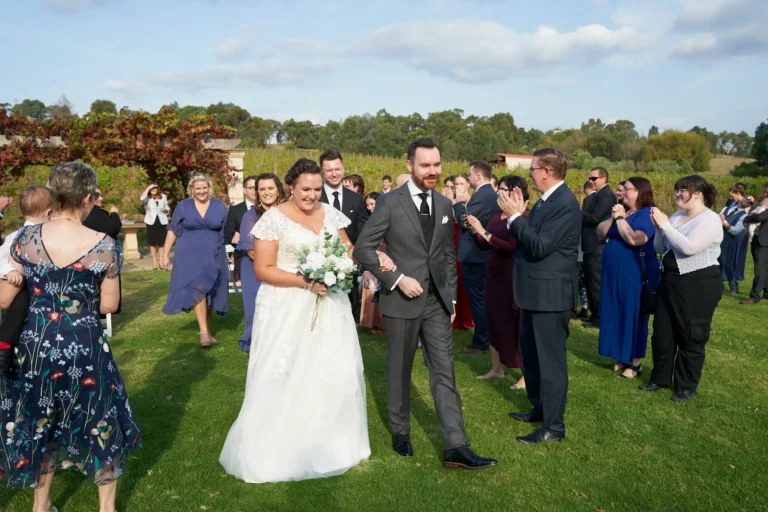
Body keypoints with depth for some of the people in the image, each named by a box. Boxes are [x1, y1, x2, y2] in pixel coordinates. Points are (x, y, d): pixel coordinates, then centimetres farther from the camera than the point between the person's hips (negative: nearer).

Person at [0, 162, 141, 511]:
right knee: (99, 424, 18)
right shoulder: (104, 246, -15)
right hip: (85, 348, -2)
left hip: (36, 345, 3)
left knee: (40, 425, 23)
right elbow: (109, 305, -6)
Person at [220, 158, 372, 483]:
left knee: (336, 373, 6)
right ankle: (278, 452, 17)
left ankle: (333, 444, 24)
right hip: (288, 311, -4)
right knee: (286, 379, 1)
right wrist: (305, 281, -20)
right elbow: (263, 270, -10)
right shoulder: (273, 219, -7)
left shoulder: (331, 214, 8)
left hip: (329, 306, 5)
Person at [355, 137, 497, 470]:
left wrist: (452, 297, 12)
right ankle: (400, 431, 31)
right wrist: (398, 278, -18)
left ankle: (456, 448, 2)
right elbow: (362, 249, -11)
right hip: (401, 302, -3)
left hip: (437, 303, 4)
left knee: (444, 372, 0)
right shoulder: (390, 203, -8)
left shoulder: (444, 205, 8)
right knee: (399, 371, 11)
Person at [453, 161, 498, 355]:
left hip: (473, 254, -10)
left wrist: (459, 202, -7)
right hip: (482, 252, 10)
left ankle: (481, 344, 6)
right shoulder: (490, 193, 12)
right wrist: (465, 202, 6)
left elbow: (465, 221, -20)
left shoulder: (481, 195, -19)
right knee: (482, 298, 16)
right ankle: (484, 339, 25)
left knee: (477, 299, -2)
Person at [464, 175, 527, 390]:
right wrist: (474, 231, -6)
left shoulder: (523, 218, -14)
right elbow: (484, 246, 11)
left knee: (517, 324, 0)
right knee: (494, 321, 14)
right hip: (494, 275, 8)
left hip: (514, 278, -8)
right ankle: (496, 368, 27)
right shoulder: (496, 215, 9)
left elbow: (512, 247, -25)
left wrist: (484, 232, -25)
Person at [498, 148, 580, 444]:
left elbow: (540, 246, -25)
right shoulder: (547, 199, 11)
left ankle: (554, 426, 13)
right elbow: (530, 238, 12)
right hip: (536, 291, 10)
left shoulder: (564, 204, -20)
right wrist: (518, 214, 1)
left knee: (550, 359, 0)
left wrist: (515, 216, -19)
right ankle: (539, 408, 37)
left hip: (551, 293, -10)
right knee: (529, 351, 21)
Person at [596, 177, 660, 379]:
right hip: (613, 273, 7)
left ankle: (636, 362, 12)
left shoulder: (647, 214, -12)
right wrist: (612, 218, -11)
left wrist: (620, 218, -18)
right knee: (617, 314, 11)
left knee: (633, 315, 1)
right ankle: (623, 357, 24)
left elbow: (634, 239, -27)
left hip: (636, 275, -7)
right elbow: (600, 232, 5)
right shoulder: (620, 210, 11)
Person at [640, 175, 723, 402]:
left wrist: (665, 224, -20)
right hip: (670, 281, 8)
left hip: (698, 285, -8)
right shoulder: (677, 217, 9)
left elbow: (689, 247, -26)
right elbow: (660, 248, 10)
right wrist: (659, 228, -7)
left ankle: (687, 387, 18)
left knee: (691, 337, 4)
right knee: (662, 333, 13)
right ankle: (660, 378, 28)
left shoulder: (710, 219, -13)